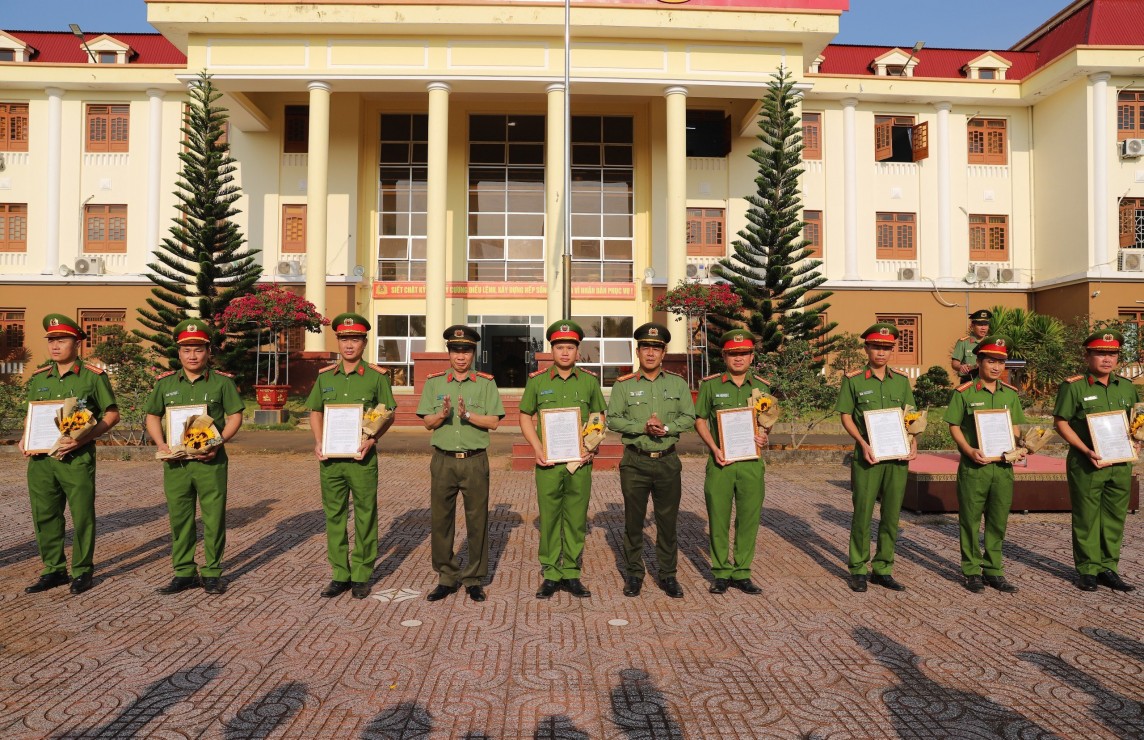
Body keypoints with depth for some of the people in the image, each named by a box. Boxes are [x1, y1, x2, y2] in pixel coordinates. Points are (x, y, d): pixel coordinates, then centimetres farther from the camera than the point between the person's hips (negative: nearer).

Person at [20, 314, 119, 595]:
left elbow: (112, 415, -4)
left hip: (77, 459, -5)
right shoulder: (38, 378, 12)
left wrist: (83, 438, -16)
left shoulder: (93, 376, -3)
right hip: (40, 459, 5)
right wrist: (25, 440, 3)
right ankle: (54, 570, 24)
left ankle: (82, 571, 15)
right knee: (45, 517, 11)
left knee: (82, 517, 2)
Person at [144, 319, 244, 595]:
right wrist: (161, 444, -1)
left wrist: (218, 443, -13)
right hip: (175, 461, 3)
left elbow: (235, 416, 1)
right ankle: (184, 573, 22)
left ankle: (212, 572, 15)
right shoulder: (165, 383, 8)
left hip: (211, 461, -3)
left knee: (214, 518, 3)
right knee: (179, 519, 9)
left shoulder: (222, 382, 0)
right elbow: (152, 416, 15)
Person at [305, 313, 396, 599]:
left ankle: (361, 576, 17)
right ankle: (340, 575, 22)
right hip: (330, 457, 3)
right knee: (334, 517, 10)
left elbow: (389, 414, 1)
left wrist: (372, 439, -14)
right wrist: (318, 441, 0)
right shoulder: (325, 376, 8)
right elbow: (315, 411, 15)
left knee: (365, 517, 4)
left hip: (361, 457, -3)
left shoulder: (377, 376, -2)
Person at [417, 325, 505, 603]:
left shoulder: (486, 384, 3)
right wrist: (442, 415, -16)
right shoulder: (434, 382, 8)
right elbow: (427, 422, 4)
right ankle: (447, 577, 19)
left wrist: (468, 415, -19)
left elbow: (494, 422, -4)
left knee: (477, 521, 4)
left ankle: (473, 579, 17)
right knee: (441, 520, 5)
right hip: (443, 460, 2)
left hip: (475, 461, -1)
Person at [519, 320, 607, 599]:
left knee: (576, 520, 7)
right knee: (549, 519, 5)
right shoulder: (537, 380, 3)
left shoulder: (589, 381, 6)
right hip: (548, 462, -1)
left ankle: (571, 574, 19)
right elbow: (525, 417, 8)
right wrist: (536, 447, -6)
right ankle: (550, 575, 17)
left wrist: (592, 447, -2)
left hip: (580, 462, 1)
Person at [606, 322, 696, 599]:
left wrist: (666, 428, -17)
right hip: (635, 462, -1)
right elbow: (613, 419, -5)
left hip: (668, 461, 1)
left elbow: (689, 418, 1)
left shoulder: (678, 384, 6)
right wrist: (643, 427, -17)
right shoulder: (623, 384, 1)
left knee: (667, 520, 8)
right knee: (633, 520, 7)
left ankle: (668, 575, 21)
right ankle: (634, 573, 20)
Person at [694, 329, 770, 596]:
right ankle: (721, 573, 16)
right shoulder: (710, 384, 2)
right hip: (720, 461, -2)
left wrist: (763, 435, -5)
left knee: (749, 518, 6)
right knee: (718, 519, 3)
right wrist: (714, 448, -8)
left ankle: (742, 573, 19)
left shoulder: (763, 386, 8)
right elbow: (700, 419, 5)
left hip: (751, 461, 2)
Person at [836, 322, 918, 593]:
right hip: (867, 456, -4)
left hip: (898, 457, 4)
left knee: (891, 515, 8)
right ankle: (858, 570, 12)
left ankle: (883, 569, 20)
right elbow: (845, 416, -1)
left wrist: (913, 443, -2)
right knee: (863, 514, 0)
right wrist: (863, 444, -13)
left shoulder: (901, 381, 11)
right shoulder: (853, 380, 0)